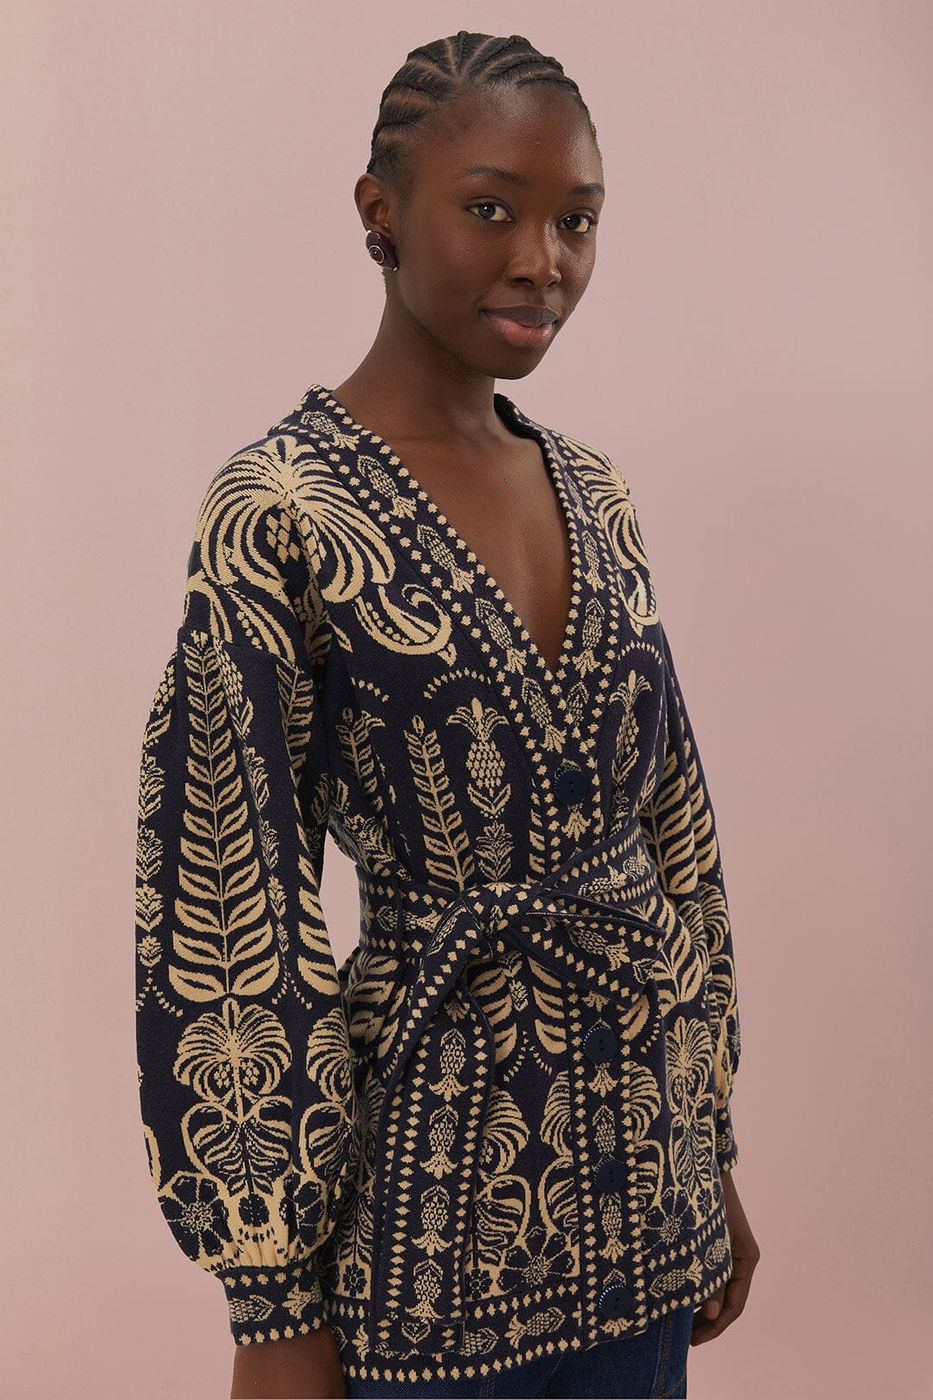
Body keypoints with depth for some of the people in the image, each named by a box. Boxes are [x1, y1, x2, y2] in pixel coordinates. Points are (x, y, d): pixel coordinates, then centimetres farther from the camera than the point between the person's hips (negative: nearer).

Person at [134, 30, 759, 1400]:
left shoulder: (592, 490, 4)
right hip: (441, 1174, -6)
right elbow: (224, 918, -15)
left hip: (644, 1159, 6)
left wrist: (715, 1157, 13)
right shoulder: (282, 511, -15)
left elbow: (675, 826, 10)